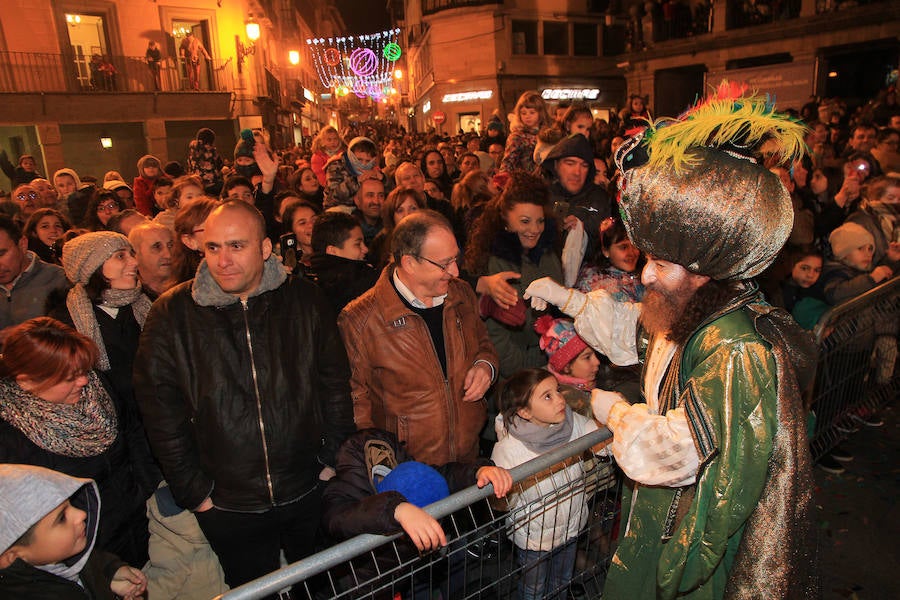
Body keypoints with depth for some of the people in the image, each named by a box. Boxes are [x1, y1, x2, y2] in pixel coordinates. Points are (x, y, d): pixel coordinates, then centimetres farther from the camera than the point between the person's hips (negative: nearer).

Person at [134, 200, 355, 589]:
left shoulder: (305, 300, -6)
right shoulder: (171, 315, -9)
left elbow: (335, 385, 1)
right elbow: (161, 414, -5)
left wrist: (332, 459, 0)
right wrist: (193, 492, -4)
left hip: (310, 496, 1)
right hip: (228, 508, -1)